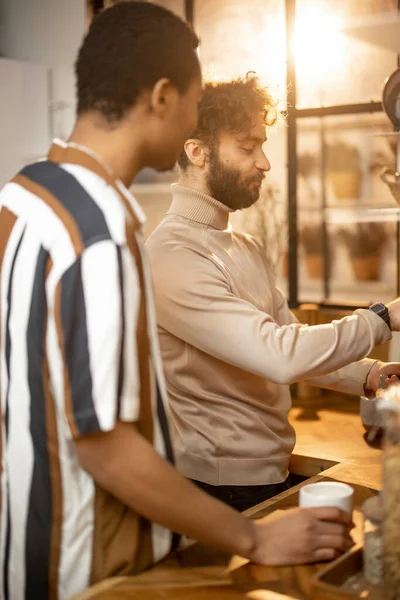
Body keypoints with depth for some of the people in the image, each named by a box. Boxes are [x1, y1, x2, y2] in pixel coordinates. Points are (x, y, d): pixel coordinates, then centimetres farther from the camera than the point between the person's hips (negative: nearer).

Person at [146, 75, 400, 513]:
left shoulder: (247, 249, 11)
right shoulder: (173, 255, -22)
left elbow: (293, 342, 11)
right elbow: (278, 355, -29)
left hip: (274, 472, 9)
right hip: (221, 488, -9)